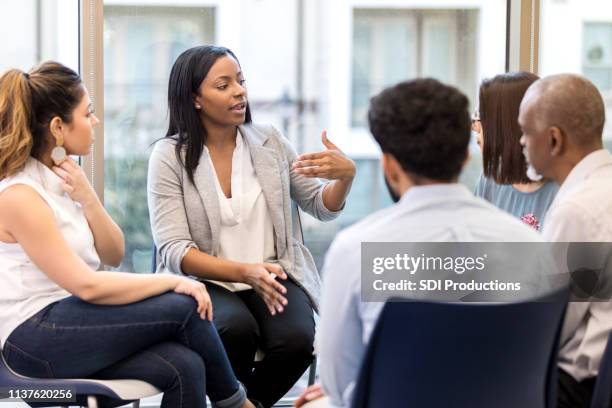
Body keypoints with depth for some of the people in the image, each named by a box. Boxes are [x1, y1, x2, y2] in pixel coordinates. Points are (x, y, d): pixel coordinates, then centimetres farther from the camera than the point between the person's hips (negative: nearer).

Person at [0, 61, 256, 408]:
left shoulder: (59, 176, 9)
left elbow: (114, 255, 10)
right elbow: (87, 286, -21)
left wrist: (87, 197, -7)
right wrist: (173, 281, -15)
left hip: (65, 320, 8)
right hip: (33, 341, -8)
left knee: (184, 368, -17)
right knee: (184, 307, -16)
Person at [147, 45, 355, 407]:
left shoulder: (269, 141, 5)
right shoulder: (169, 156, -5)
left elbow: (321, 208, 11)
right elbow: (174, 251, -11)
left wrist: (346, 175, -12)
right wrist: (245, 272, -26)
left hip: (273, 275, 3)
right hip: (206, 281, -2)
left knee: (296, 338, -28)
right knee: (236, 330, -35)